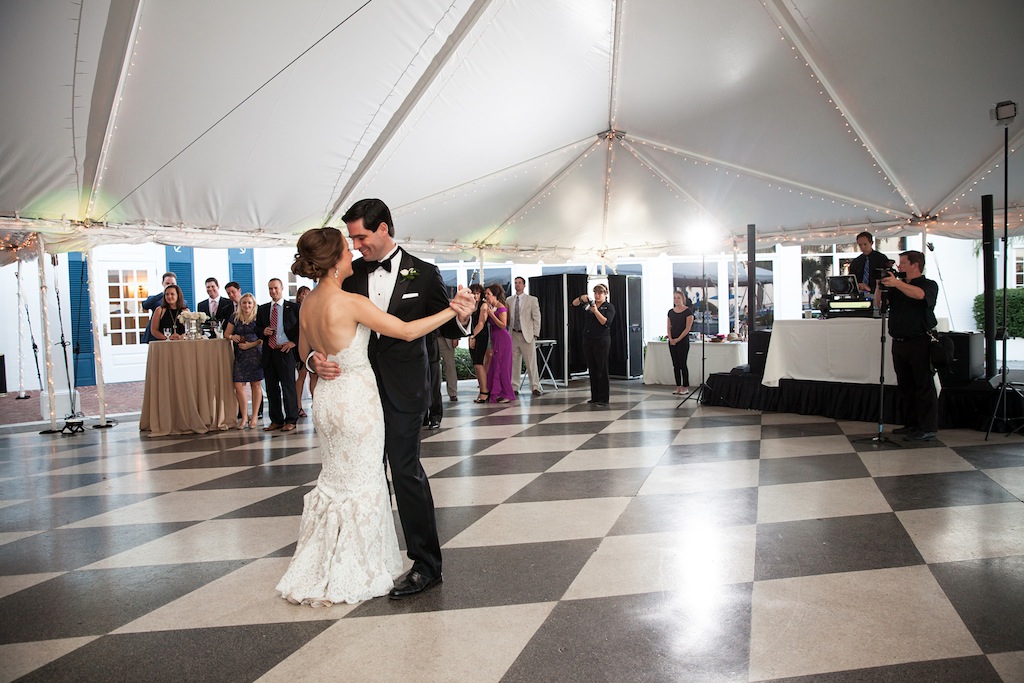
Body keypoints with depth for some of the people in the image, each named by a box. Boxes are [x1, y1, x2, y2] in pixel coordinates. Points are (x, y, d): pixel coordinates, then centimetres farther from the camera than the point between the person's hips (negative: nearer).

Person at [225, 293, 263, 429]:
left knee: (256, 385, 0)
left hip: (255, 355, -3)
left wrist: (251, 344, -14)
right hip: (239, 356, 3)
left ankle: (254, 417, 10)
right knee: (238, 386, -3)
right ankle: (244, 417, 8)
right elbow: (226, 333, 14)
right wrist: (232, 337, -7)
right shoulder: (235, 317, 9)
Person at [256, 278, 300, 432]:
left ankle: (291, 420, 6)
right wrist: (263, 331, -2)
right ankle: (276, 420, 18)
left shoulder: (293, 307, 1)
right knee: (272, 388, 9)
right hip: (268, 352, 5)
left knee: (288, 386, -2)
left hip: (285, 351, -5)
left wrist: (294, 342, -10)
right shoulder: (263, 309, 15)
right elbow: (257, 327, 21)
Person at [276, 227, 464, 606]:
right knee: (360, 484, 6)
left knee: (336, 479, 21)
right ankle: (351, 575, 19)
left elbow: (305, 350, 18)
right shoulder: (350, 302, -21)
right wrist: (451, 311, -9)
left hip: (326, 396, 8)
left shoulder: (308, 303, 3)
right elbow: (407, 332, -18)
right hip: (356, 397, -8)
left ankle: (321, 569, 33)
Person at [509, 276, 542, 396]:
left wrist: (535, 334, -6)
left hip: (527, 335, -3)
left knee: (531, 362, -3)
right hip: (513, 335, 3)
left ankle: (535, 387, 2)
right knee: (514, 363, 6)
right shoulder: (509, 301, 12)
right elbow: (507, 318, 15)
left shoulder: (532, 300, 3)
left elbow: (536, 318, 0)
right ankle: (514, 387, 13)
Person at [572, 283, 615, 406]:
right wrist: (581, 298, -11)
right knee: (592, 369, 9)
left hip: (601, 341, -5)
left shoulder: (609, 307, 0)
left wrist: (595, 311, -22)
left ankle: (603, 399, 0)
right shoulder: (589, 304, 13)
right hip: (588, 340, 5)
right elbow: (574, 303, 8)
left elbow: (605, 322, -13)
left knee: (602, 369, -4)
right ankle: (595, 397, 16)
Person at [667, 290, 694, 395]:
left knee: (682, 364, -4)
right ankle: (678, 387, 12)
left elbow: (688, 328, -11)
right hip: (672, 342, 5)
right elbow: (669, 327, 11)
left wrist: (678, 339, -14)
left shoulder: (688, 311, -6)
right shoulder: (671, 312, 10)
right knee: (675, 365, 6)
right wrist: (670, 339, -5)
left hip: (683, 341, -5)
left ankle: (685, 387, 3)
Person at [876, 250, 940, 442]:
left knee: (924, 386, -6)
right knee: (905, 386, 10)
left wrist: (897, 283, -30)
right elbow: (878, 303, 13)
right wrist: (880, 286, -2)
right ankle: (911, 424, 18)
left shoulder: (929, 285, 0)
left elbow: (919, 295, -23)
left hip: (920, 342, -7)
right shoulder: (897, 287, 19)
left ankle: (928, 429, -5)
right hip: (899, 343, 7)